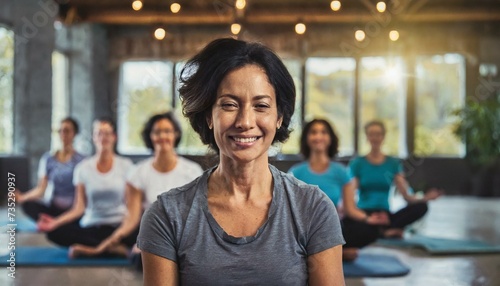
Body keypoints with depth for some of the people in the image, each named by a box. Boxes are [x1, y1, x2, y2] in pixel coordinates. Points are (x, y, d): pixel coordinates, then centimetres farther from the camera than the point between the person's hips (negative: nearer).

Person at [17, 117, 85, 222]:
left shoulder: (81, 160, 0)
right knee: (28, 204, -28)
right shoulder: (48, 158, 8)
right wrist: (22, 197, -14)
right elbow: (41, 189, 3)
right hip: (52, 209, 3)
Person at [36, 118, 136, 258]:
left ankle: (90, 248, -26)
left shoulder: (125, 165, 5)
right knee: (55, 232, -28)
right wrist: (56, 222, -13)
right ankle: (115, 247, -26)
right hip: (91, 227, 2)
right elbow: (79, 207, 3)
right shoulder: (83, 168, 7)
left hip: (119, 226, -1)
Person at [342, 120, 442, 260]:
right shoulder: (357, 163, 3)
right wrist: (366, 218, -25)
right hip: (363, 215, -4)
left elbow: (407, 195, 4)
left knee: (421, 207, -26)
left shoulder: (393, 164, 11)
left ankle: (383, 229, -30)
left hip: (384, 215, 4)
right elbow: (349, 197, -6)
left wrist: (424, 198, -18)